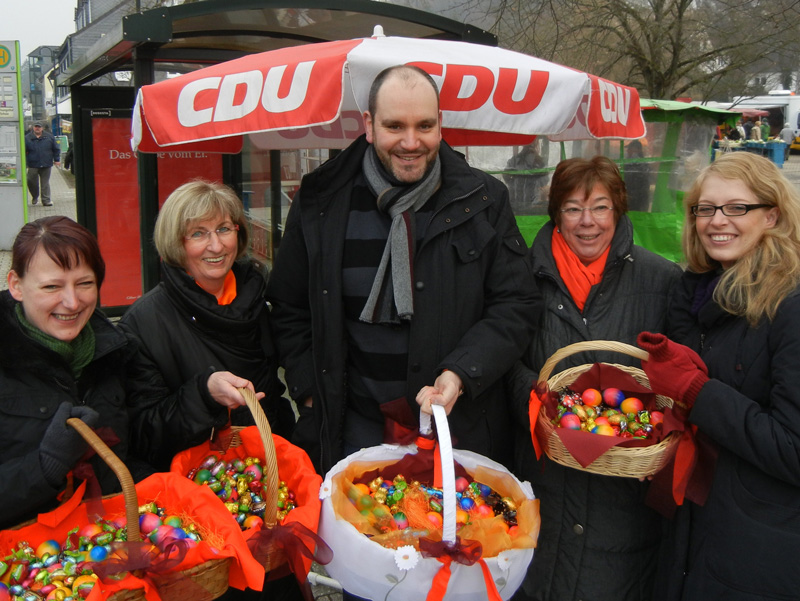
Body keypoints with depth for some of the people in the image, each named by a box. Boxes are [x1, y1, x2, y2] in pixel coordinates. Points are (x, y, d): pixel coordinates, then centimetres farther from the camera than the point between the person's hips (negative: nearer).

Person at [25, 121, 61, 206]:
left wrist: (57, 160, 9)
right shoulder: (27, 138, 0)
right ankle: (35, 197, 24)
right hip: (33, 165, 0)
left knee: (45, 183, 5)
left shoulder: (49, 137, 4)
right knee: (32, 182, 1)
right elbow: (23, 151, 3)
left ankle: (46, 200, 10)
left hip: (46, 165, 0)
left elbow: (56, 149, 11)